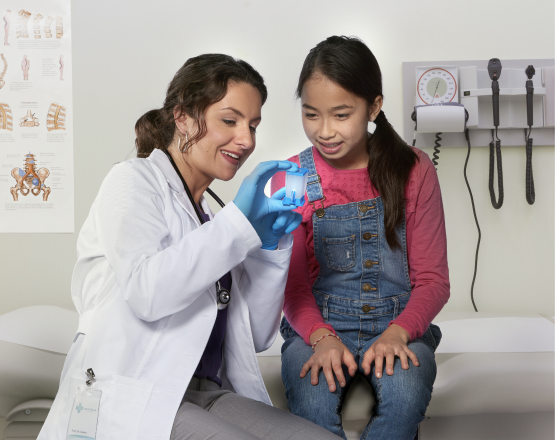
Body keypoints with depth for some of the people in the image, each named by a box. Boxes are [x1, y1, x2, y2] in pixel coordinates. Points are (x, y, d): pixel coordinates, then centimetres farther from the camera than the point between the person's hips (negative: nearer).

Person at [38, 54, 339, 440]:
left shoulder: (212, 215, 18)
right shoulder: (134, 181, 1)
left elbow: (256, 336, 13)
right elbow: (147, 292, -19)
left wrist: (270, 245, 3)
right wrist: (239, 223, -15)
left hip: (208, 394, 6)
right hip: (129, 402, -6)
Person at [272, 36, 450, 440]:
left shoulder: (413, 171, 1)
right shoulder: (291, 179, 2)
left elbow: (433, 279, 0)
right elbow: (293, 284, 1)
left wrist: (397, 333, -18)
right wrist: (322, 337, -19)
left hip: (398, 326, 0)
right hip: (317, 327, 0)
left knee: (406, 393, -31)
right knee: (312, 401, -31)